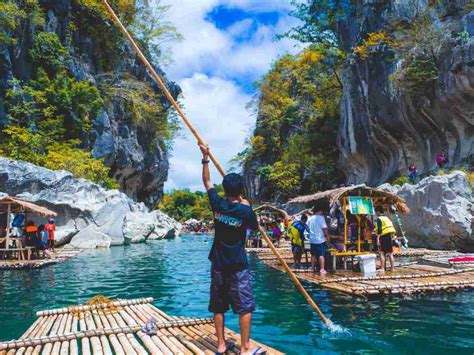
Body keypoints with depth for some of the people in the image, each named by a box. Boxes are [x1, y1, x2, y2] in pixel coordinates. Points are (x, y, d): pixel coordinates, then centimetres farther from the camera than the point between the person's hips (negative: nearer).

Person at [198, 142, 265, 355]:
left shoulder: (217, 204, -3)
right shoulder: (245, 210, -11)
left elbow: (207, 181, 11)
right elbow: (255, 228, 9)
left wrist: (205, 158, 16)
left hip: (218, 264, 4)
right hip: (237, 265, -4)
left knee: (218, 306, 13)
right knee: (245, 306, 3)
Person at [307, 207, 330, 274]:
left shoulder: (310, 218, 7)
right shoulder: (321, 218, -10)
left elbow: (308, 228, 12)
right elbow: (324, 228, -13)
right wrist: (327, 236, -2)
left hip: (312, 240, 6)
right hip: (320, 239, -6)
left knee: (313, 255, 15)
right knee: (321, 255, -3)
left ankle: (313, 268, 22)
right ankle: (322, 269, -5)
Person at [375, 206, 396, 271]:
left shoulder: (379, 219, -7)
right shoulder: (387, 218, 18)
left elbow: (379, 229, -19)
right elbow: (393, 229, 18)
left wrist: (378, 238, -20)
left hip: (383, 237, -8)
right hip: (389, 237, 8)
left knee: (382, 253, -6)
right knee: (390, 253, 11)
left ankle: (382, 268, -10)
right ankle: (392, 268, 14)